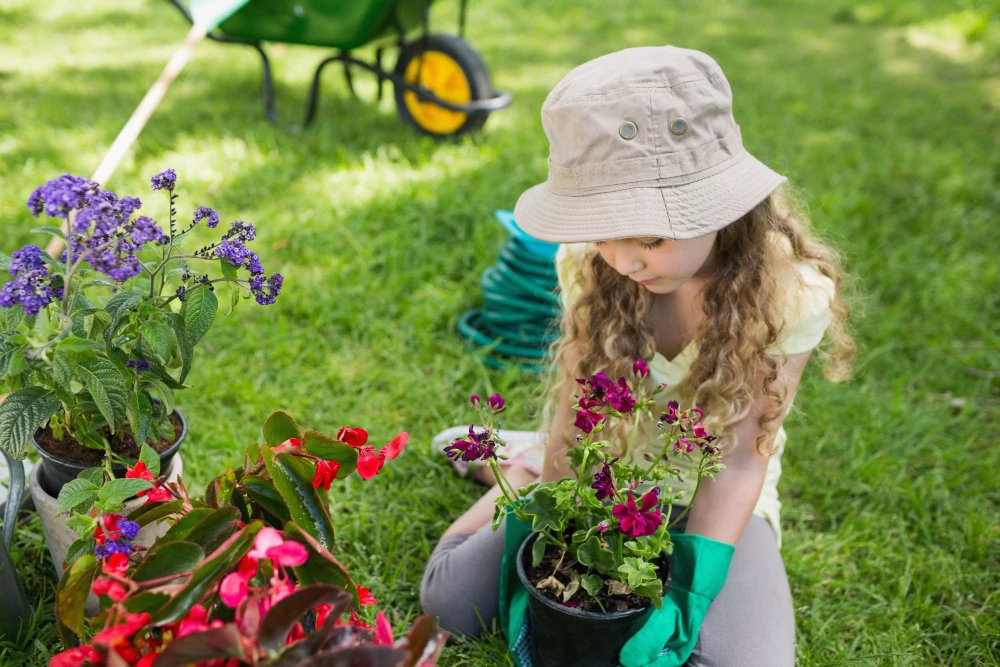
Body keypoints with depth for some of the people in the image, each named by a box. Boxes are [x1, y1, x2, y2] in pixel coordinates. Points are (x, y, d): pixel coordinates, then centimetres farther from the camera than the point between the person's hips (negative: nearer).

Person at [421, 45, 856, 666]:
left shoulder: (790, 294, -22)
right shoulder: (589, 263, -15)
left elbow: (741, 456, -20)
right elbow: (572, 415, -12)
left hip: (707, 497, 0)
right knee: (451, 599, -13)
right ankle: (524, 469, 17)